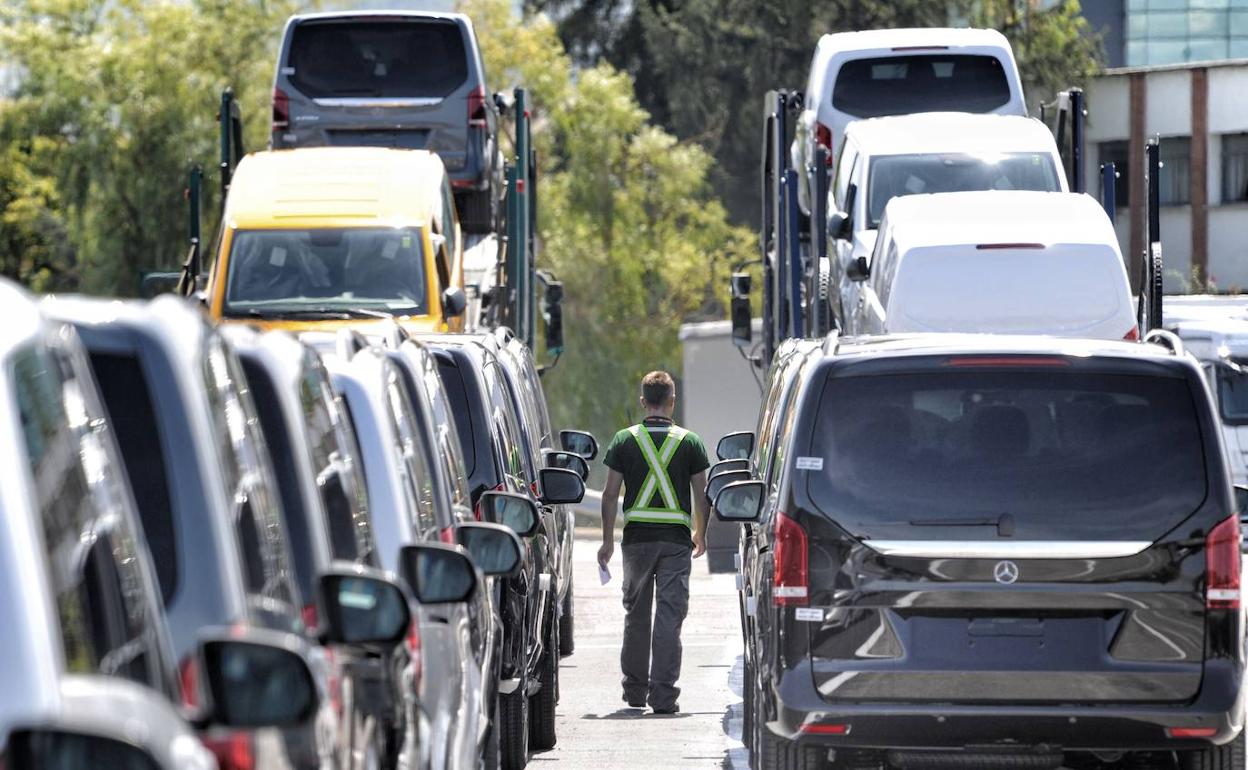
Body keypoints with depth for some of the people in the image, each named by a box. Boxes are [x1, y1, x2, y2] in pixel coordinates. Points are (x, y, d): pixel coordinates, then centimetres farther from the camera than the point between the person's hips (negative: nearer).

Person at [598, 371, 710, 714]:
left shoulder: (625, 440, 1)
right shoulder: (689, 442, 1)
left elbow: (610, 495, 0)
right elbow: (701, 496, 3)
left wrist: (608, 540, 7)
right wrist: (700, 535, 18)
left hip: (637, 537, 1)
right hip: (676, 538, -1)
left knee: (636, 614, 13)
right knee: (670, 615, -2)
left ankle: (635, 689, 19)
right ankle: (663, 693, -7)